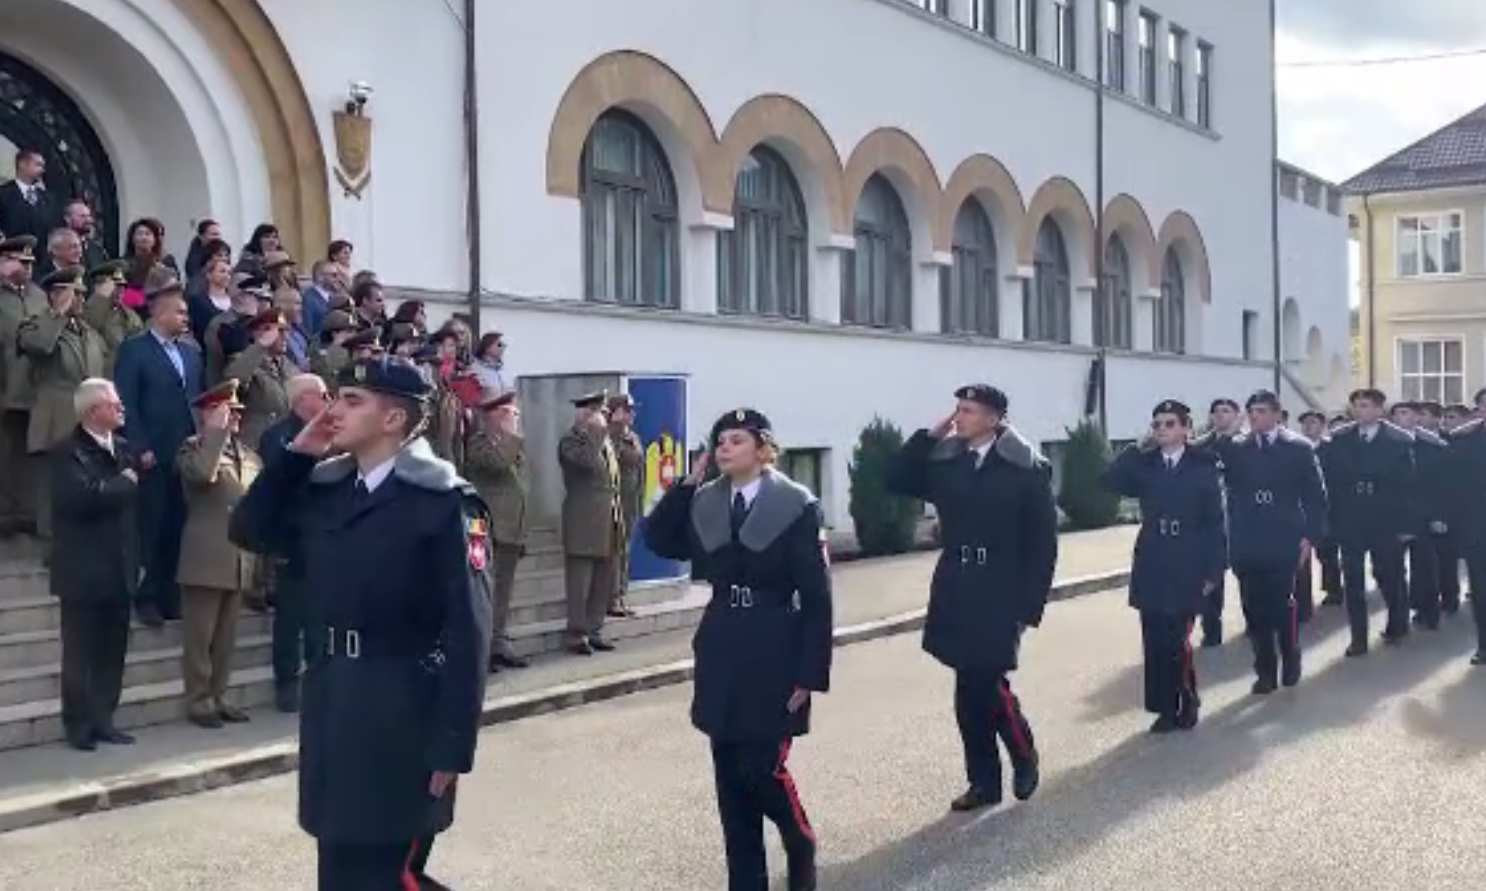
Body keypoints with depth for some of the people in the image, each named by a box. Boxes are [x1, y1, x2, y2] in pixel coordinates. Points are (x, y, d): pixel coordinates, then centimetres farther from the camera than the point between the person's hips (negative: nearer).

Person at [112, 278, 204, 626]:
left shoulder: (192, 350, 16)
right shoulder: (133, 349, -3)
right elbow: (126, 403, -8)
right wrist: (140, 448, -14)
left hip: (189, 452, 5)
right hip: (154, 454, -5)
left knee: (179, 526, 6)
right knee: (151, 527, 1)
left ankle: (170, 595, 15)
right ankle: (147, 597, 10)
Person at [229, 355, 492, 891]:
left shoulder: (444, 501, -13)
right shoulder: (324, 489, 8)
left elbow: (467, 629, -15)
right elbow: (250, 531, 15)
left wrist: (453, 745, -17)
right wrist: (298, 453, 4)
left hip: (402, 710, -7)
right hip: (331, 702, 7)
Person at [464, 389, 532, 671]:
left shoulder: (514, 443, 21)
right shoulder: (479, 440, -6)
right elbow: (497, 461, -27)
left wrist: (523, 531, 22)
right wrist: (511, 433, -14)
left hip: (511, 529, 9)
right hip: (488, 529, -9)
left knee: (503, 592, 11)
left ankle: (498, 644, 16)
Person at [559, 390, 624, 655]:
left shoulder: (605, 441, 19)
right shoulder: (570, 440, -6)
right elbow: (589, 463, -25)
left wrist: (618, 515, 16)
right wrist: (597, 434, -16)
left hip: (608, 520, 8)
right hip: (583, 522, -8)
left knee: (603, 584, 10)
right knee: (580, 584, -4)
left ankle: (594, 632, 18)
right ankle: (577, 635, 1)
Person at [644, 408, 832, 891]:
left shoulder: (797, 505, -9)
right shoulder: (704, 502, 6)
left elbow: (817, 597, -9)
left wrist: (810, 674, -13)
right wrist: (687, 483, -3)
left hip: (774, 649, -5)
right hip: (721, 648, 5)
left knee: (763, 768, -6)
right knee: (729, 775, 7)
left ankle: (802, 849, 25)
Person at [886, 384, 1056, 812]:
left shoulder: (1027, 469, -7)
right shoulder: (945, 463, 6)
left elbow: (1042, 542, -6)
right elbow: (896, 480, 3)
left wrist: (1030, 604, -10)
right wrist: (929, 435, -4)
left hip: (1000, 594, -5)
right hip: (956, 592, 5)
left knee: (988, 683, -9)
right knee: (971, 688, 8)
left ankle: (1024, 757, 19)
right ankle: (983, 780, 19)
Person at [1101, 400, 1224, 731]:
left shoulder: (1203, 466, -1)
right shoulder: (1145, 465, 7)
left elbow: (1215, 521, -2)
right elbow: (1110, 481, -10)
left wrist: (1213, 569, -6)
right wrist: (1139, 449, -9)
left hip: (1187, 565, -3)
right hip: (1152, 565, 3)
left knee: (1177, 640, -7)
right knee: (1155, 642, 3)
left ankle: (1187, 701, 14)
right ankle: (1166, 707, 14)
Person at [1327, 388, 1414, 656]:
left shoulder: (1400, 440, -4)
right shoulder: (1339, 438, 1)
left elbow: (1407, 484, -5)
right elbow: (1331, 479, 1)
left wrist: (1405, 523, -8)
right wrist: (1331, 517, -4)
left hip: (1385, 521, -1)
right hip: (1349, 521, 1)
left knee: (1389, 576, 12)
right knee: (1353, 581, 2)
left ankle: (1397, 625, 36)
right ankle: (1358, 638, 8)